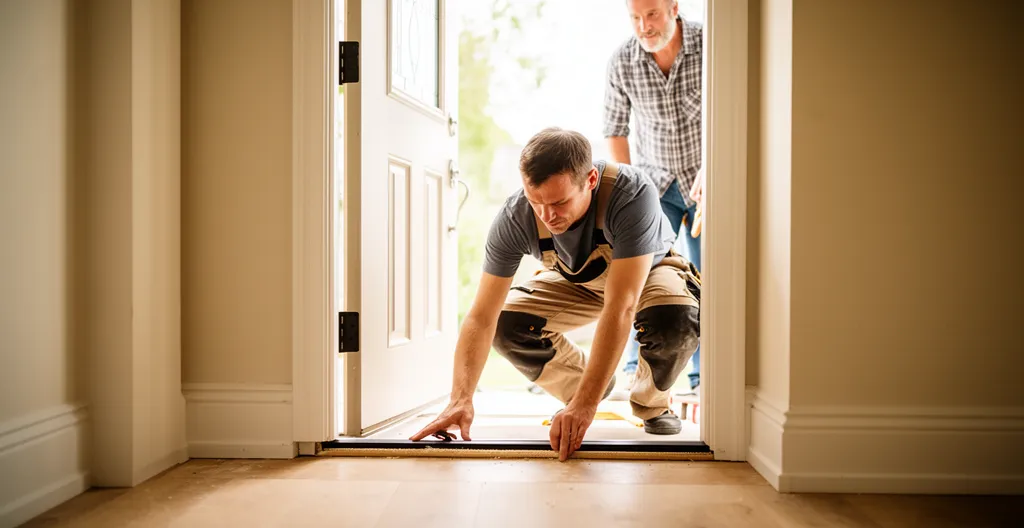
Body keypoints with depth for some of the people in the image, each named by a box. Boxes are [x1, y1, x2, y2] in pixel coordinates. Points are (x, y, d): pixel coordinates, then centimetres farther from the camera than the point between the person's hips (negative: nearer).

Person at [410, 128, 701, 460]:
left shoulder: (631, 194, -41)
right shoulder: (514, 218, -31)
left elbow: (620, 309, -45)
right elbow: (482, 317, -30)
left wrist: (584, 405, -49)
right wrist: (461, 399, -43)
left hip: (649, 270, -3)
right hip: (576, 282, 3)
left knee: (678, 320, -37)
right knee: (507, 325, -22)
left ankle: (651, 403, -3)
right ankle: (592, 386, 6)